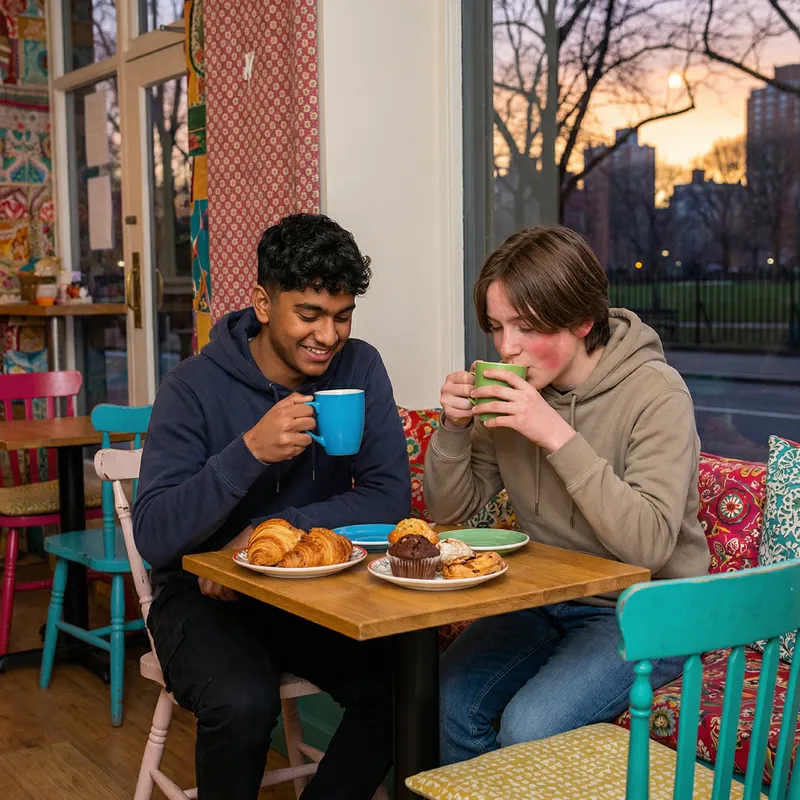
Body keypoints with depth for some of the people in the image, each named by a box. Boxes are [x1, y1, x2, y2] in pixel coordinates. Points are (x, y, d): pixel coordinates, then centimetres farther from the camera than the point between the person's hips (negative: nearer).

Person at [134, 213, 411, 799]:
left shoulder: (359, 368, -3)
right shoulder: (196, 387, -13)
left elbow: (389, 498, -10)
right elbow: (155, 538, -20)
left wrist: (268, 533, -19)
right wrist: (251, 451, -33)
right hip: (205, 593, -3)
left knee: (402, 681, -22)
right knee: (243, 703, -31)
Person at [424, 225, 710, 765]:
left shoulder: (655, 392, -17)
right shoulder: (514, 389, 0)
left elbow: (649, 543, -28)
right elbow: (449, 509, 6)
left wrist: (558, 436, -31)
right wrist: (456, 427, -13)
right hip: (544, 600, 5)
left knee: (528, 729, -25)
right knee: (445, 703, -17)